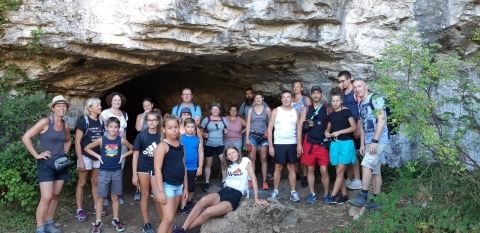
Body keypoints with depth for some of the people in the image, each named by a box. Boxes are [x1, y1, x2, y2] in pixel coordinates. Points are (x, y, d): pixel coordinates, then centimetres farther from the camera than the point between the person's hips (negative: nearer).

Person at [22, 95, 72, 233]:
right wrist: (36, 155, -14)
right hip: (46, 163, -6)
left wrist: (65, 152, 11)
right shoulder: (45, 122, -11)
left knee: (55, 195, 11)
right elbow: (25, 137, -15)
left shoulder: (65, 126, 7)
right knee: (46, 198, -10)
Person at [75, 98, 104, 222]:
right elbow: (77, 142, -11)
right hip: (86, 156, -5)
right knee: (82, 183, 5)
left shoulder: (100, 121, 6)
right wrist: (80, 159, -16)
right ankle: (79, 209, 12)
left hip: (98, 156, 5)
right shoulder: (83, 120, -10)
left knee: (95, 182, 13)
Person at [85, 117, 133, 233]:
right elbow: (87, 148, 3)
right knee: (100, 197, 4)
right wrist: (98, 156, -5)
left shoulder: (121, 140, -3)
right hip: (104, 172, -1)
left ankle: (116, 220, 23)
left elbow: (132, 149, 10)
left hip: (117, 172, 1)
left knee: (115, 197, 11)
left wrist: (123, 155, -2)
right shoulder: (101, 140, -6)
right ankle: (98, 222, 14)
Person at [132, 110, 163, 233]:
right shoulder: (141, 135, -5)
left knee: (158, 197, -2)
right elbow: (135, 155, -2)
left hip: (157, 170, 0)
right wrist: (134, 174, -5)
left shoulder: (161, 136, -2)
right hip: (143, 169, 0)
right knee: (145, 196, 9)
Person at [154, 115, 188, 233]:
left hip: (179, 185, 6)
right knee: (168, 219, -8)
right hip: (167, 185, -6)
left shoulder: (180, 145, 8)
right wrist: (161, 191, -19)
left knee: (171, 218, 13)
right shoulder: (163, 145, -11)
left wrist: (185, 187, 13)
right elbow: (157, 169, -15)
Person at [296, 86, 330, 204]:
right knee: (310, 169, 7)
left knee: (324, 170, -3)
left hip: (322, 144, -2)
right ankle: (312, 194, 17)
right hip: (309, 143, 2)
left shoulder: (327, 108, 4)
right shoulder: (307, 109, 7)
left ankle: (326, 194, 11)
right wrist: (299, 144, -2)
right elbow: (299, 126, 4)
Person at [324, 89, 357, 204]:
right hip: (334, 144, 6)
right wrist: (327, 133, 1)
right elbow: (328, 129, 23)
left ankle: (332, 196, -5)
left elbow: (354, 127, -9)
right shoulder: (331, 115, 13)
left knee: (340, 171, -7)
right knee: (339, 172, 7)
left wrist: (339, 132, -15)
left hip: (346, 143, -6)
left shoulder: (346, 111, -3)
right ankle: (344, 195, 16)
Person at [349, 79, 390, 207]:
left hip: (379, 140, -8)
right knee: (375, 170, 9)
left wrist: (375, 141, -21)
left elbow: (382, 120, -17)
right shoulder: (360, 105, 15)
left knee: (366, 164, -18)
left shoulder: (376, 99, -9)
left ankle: (362, 197, -14)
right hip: (369, 142, 8)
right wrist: (362, 144, 14)